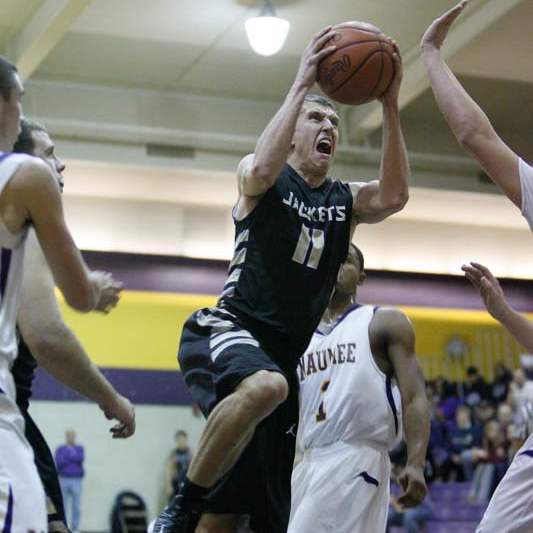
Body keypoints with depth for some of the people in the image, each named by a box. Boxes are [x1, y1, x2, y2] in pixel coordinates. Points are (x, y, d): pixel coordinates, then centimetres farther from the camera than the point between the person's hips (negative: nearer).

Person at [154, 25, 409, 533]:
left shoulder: (345, 200, 14)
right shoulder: (268, 179, 3)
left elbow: (393, 196, -8)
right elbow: (260, 171, -23)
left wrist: (390, 105, -13)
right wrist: (302, 84, -20)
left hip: (283, 353, 6)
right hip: (225, 331, -5)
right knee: (264, 387, -41)